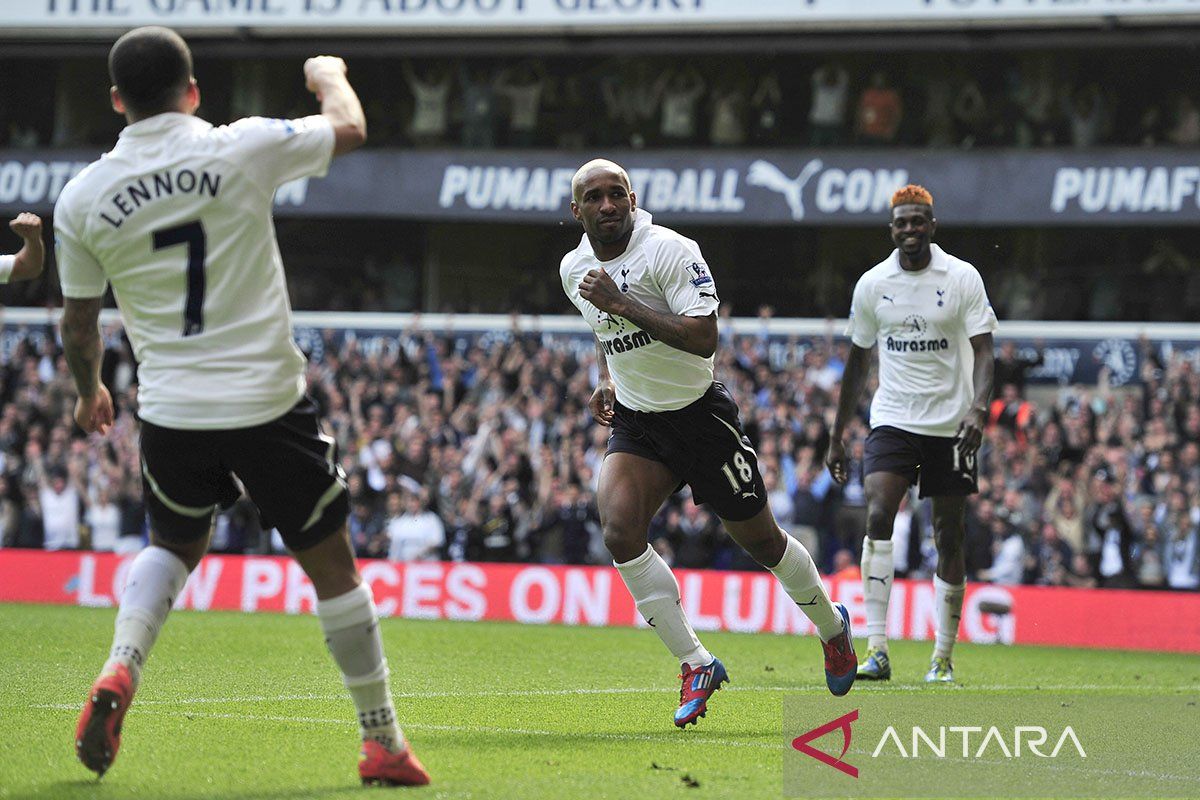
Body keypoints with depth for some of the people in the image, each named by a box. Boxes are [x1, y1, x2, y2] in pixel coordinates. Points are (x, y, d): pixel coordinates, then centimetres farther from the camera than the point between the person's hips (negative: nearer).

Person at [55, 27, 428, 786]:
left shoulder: (83, 198, -3)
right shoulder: (243, 150, -10)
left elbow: (79, 325, 8)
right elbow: (350, 130, 7)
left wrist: (89, 391, 29)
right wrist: (330, 75, 29)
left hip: (172, 411, 3)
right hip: (269, 403, -3)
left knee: (174, 545, 27)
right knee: (332, 563, 10)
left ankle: (120, 671, 2)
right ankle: (384, 744, 17)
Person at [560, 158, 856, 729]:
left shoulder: (671, 252, -19)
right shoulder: (575, 270, 2)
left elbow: (704, 339, -29)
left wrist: (622, 303, -31)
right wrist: (607, 383, 6)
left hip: (700, 415, -5)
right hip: (636, 423, 5)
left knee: (760, 541, 8)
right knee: (619, 531, -21)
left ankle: (832, 628, 38)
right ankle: (695, 665, -10)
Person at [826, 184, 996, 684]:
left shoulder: (962, 278, -4)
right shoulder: (872, 284, 4)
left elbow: (982, 349, -8)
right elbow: (858, 361, 13)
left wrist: (978, 407, -26)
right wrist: (837, 436, 13)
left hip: (951, 425, -1)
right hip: (893, 420, 1)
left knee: (950, 538, 4)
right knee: (877, 516, -19)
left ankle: (943, 658, 15)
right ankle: (876, 649, -22)